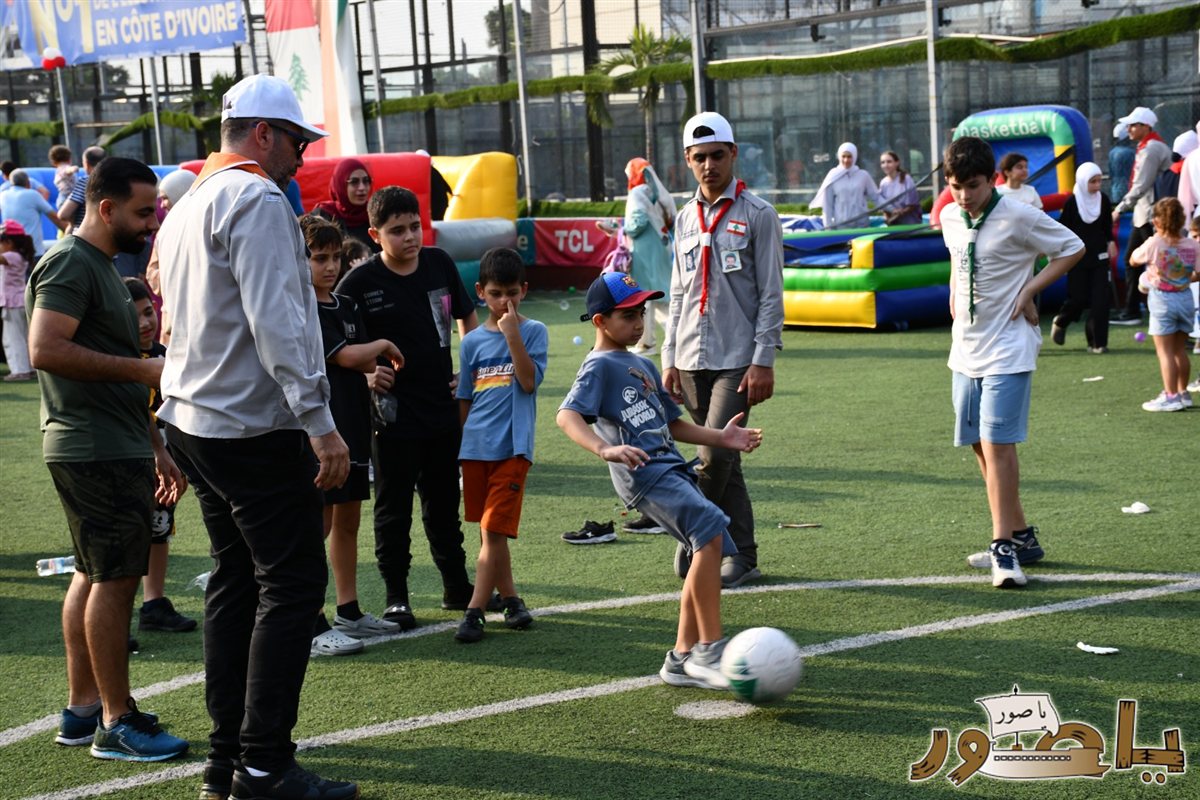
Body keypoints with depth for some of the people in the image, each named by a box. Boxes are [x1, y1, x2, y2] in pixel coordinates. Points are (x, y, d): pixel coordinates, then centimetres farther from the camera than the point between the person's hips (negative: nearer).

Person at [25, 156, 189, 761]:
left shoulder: (102, 268, 20)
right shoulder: (70, 263, -11)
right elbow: (45, 350, -24)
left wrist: (154, 447, 22)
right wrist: (142, 368, -20)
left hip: (116, 450, 10)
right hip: (97, 453, -10)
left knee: (93, 574, 13)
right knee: (115, 576, -8)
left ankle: (82, 709, 20)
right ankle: (116, 724, -3)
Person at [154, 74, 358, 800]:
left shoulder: (187, 208, 18)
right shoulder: (257, 200, -12)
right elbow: (277, 322, -21)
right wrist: (320, 421, -23)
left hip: (194, 420, 10)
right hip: (255, 427, -10)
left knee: (236, 581, 13)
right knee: (292, 584, -7)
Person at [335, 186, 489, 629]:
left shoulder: (439, 264, 2)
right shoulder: (360, 283, -11)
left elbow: (467, 318, 17)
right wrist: (364, 373, -20)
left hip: (443, 408, 4)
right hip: (393, 415, -4)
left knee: (444, 505, 17)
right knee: (393, 509, 4)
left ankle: (457, 587, 29)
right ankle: (396, 597, 15)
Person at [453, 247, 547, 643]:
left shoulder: (533, 331, 1)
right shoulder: (472, 341, 9)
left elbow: (529, 381, -12)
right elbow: (464, 399, 14)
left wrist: (512, 334, -17)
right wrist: (456, 447, 13)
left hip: (513, 447, -4)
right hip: (475, 447, 4)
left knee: (494, 530, -9)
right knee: (489, 531, 12)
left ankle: (474, 611, -8)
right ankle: (509, 598, 25)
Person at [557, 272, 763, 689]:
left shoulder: (643, 366, 26)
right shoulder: (599, 365, -1)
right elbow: (567, 415, -17)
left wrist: (719, 437, 19)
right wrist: (605, 449, -34)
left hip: (672, 467, 9)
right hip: (643, 471, -9)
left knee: (709, 550, 5)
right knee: (710, 529, -24)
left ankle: (682, 657, 15)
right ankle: (709, 650, -20)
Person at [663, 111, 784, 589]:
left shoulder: (757, 215, -2)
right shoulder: (685, 219, 14)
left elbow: (770, 294, -5)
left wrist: (764, 361, -12)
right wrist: (670, 359, 12)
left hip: (737, 360, -5)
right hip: (691, 361, 5)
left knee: (715, 457, -14)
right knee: (721, 461, 7)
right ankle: (742, 557, 13)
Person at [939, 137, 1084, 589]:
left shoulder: (1018, 218, -13)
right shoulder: (950, 218, 6)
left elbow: (1073, 249, -4)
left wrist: (1029, 290, -11)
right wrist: (954, 295, 10)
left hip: (1007, 348, -7)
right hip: (966, 348, 7)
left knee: (997, 443, -14)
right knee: (980, 446, 10)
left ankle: (1004, 548, -10)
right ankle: (1021, 536, 23)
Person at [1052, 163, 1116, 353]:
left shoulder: (1103, 200, 2)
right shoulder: (1071, 202, -9)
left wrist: (1110, 242, 5)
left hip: (1099, 257, 3)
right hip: (1078, 259, -3)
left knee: (1101, 299, -5)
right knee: (1078, 298, -1)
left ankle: (1097, 341, 0)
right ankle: (1060, 322, 30)